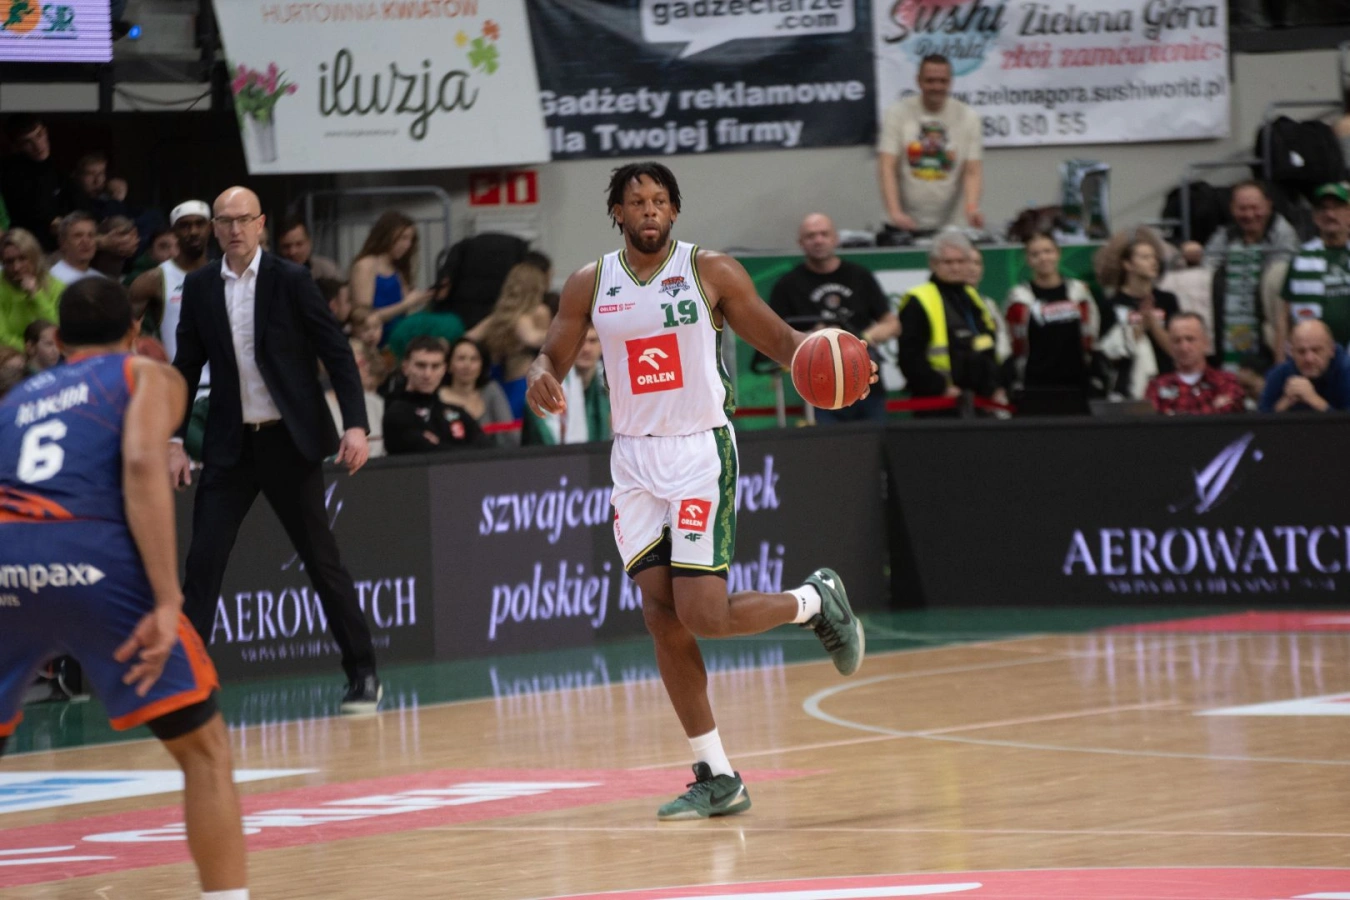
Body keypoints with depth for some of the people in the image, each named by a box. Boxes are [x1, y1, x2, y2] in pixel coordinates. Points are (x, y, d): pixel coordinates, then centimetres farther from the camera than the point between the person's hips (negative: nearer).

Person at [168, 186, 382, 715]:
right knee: (203, 561, -5)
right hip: (229, 447, 3)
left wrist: (356, 425, -14)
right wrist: (174, 441, 2)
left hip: (289, 442, -2)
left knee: (322, 560, 3)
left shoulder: (290, 281, -5)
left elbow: (338, 354, -5)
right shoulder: (200, 288, 3)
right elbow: (187, 368, 8)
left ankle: (362, 675, 14)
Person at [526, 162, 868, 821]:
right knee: (662, 617, -3)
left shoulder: (710, 272, -4)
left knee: (703, 614, -15)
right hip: (634, 461, 4)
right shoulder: (590, 286, 6)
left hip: (701, 451, -4)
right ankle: (716, 778, 4)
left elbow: (779, 340, 0)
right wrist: (541, 380, -14)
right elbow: (551, 357, 11)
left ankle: (817, 602, 16)